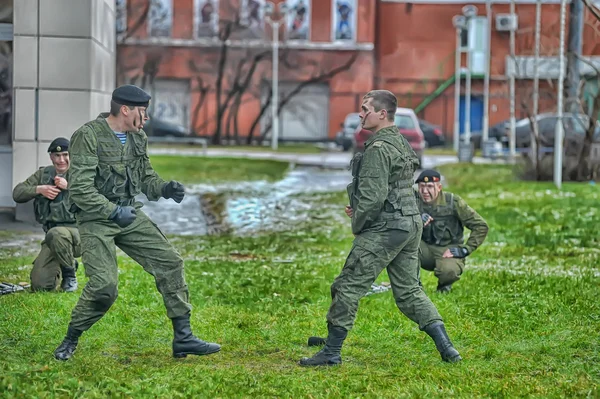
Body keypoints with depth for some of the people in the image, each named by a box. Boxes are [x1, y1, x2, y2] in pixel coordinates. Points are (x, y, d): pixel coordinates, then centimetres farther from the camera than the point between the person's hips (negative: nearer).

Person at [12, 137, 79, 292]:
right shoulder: (43, 174, 12)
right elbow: (17, 193, 6)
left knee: (55, 234, -40)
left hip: (79, 233, -4)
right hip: (53, 237, 4)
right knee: (39, 284, -9)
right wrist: (39, 189, -11)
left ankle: (70, 275, -12)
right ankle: (69, 264, 24)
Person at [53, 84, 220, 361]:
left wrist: (165, 188, -3)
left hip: (129, 215, 7)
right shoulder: (88, 136, -15)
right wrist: (113, 211, -27)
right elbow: (79, 190, -21)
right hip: (96, 219, -7)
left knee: (170, 263, -1)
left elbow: (146, 179, 18)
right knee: (104, 285, -19)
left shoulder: (137, 138, 8)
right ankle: (70, 341, 4)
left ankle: (183, 338, 6)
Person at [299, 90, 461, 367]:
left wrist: (358, 224, -6)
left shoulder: (378, 148, -16)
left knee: (348, 287, -2)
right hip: (411, 224, 10)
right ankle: (446, 347, 6)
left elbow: (374, 196, -21)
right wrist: (358, 208, 16)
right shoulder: (401, 143, 16)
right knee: (408, 290, 13)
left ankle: (331, 352, 2)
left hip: (384, 229, -10)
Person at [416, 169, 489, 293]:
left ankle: (444, 285, 3)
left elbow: (481, 226, -10)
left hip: (448, 251, -2)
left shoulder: (453, 202, -12)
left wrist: (465, 249, -15)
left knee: (448, 271, -37)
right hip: (425, 250, 2)